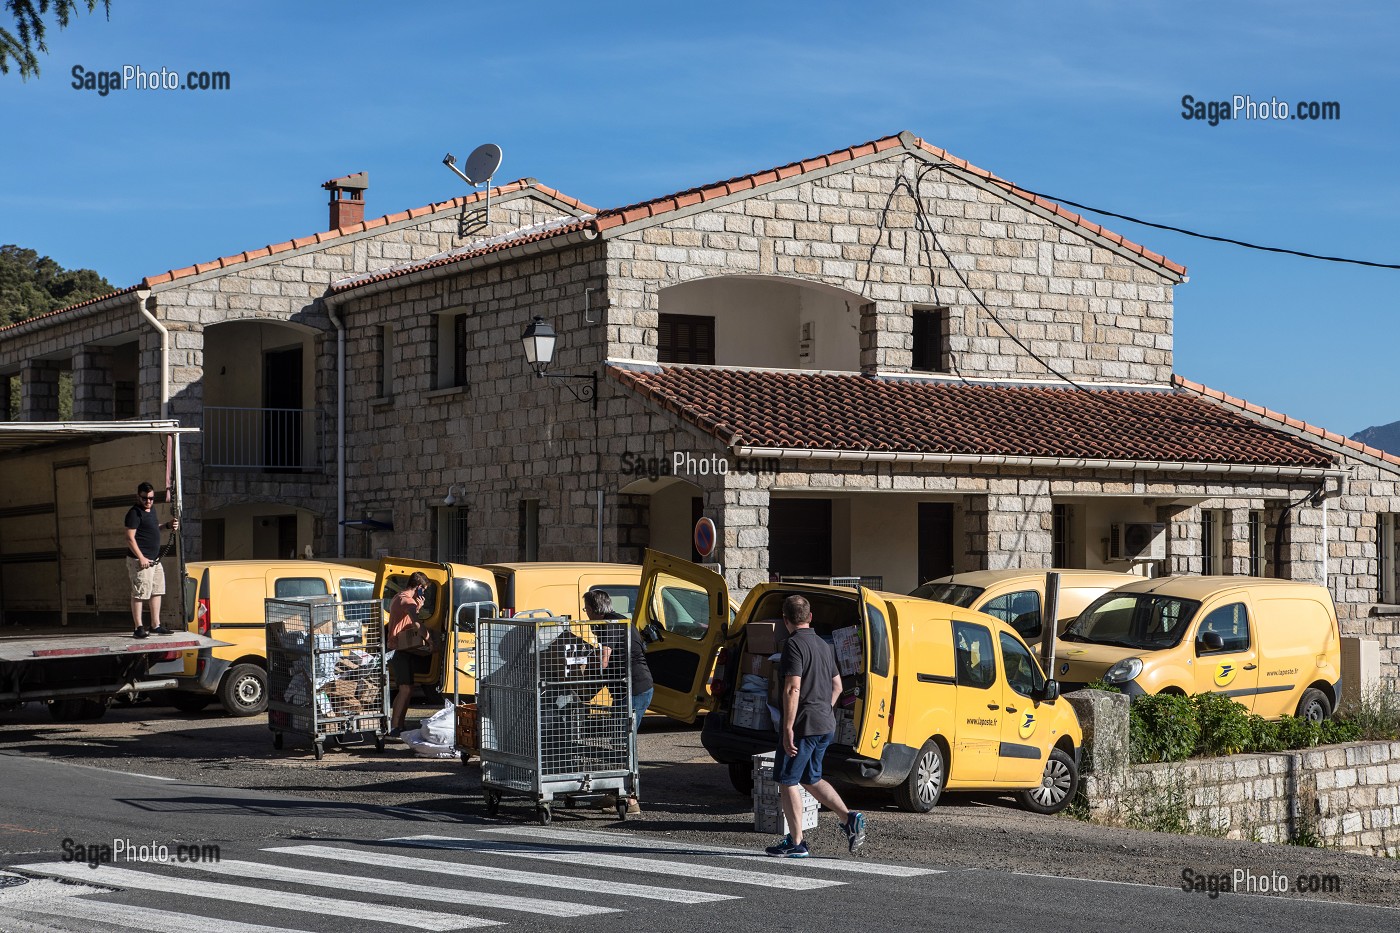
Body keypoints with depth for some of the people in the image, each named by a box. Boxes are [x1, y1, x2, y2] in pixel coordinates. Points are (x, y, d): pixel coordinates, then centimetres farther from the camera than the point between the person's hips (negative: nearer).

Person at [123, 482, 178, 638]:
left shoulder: (151, 509, 14)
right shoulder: (134, 513, -13)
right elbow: (130, 538, -17)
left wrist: (168, 525, 13)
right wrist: (141, 558, -22)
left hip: (154, 559, 10)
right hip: (140, 560, -10)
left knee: (156, 591, 13)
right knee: (139, 594, -6)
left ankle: (155, 625, 21)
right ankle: (139, 628, -4)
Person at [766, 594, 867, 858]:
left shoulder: (794, 644, -14)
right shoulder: (823, 645, 14)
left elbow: (793, 690, -21)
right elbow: (837, 686, 20)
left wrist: (788, 729, -21)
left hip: (803, 725, -9)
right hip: (826, 726, 9)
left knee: (786, 781, 1)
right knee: (811, 779, 20)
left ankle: (796, 844, 2)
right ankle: (849, 819, 5)